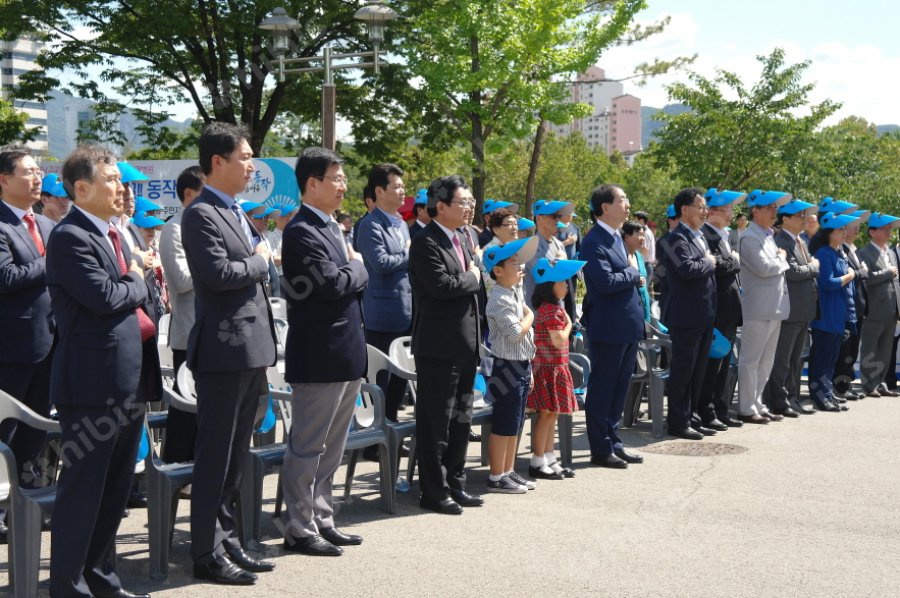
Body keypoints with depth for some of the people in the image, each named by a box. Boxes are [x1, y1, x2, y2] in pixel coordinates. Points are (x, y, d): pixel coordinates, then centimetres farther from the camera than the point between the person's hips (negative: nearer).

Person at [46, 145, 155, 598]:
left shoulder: (112, 235, 17)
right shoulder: (69, 236, -12)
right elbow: (104, 297, -22)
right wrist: (137, 282, -4)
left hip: (127, 380, 9)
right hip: (93, 382, -9)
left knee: (116, 487, 16)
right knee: (83, 488, -2)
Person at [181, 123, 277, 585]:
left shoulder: (236, 213, 18)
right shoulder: (201, 214, -11)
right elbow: (219, 273, -24)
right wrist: (260, 262, -6)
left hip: (250, 350, 9)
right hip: (223, 351, -9)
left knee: (236, 457, 15)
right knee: (215, 457, -1)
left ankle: (226, 541, 25)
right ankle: (207, 553, 7)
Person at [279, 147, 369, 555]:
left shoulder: (331, 228, 15)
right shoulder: (302, 231, -15)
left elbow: (353, 282, 21)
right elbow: (333, 283, -23)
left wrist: (353, 268, 0)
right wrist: (356, 266, -5)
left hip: (345, 355, 10)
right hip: (319, 356, -10)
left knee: (331, 447, 16)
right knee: (307, 446, 0)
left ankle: (321, 520, 26)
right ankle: (299, 530, 9)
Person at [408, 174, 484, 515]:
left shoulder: (461, 241, 16)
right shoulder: (426, 243, -13)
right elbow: (442, 285, -26)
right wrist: (472, 277, -7)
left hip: (465, 345, 9)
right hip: (439, 346, -9)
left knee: (461, 419, 15)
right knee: (436, 422, 0)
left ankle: (455, 484, 25)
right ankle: (434, 491, 8)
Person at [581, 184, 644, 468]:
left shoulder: (616, 238, 14)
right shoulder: (594, 241, -16)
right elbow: (606, 281, -25)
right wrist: (634, 275, -10)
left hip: (628, 327, 9)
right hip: (608, 328, -9)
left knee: (619, 389, 16)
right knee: (602, 389, 1)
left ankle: (613, 443, 26)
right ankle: (601, 449, 10)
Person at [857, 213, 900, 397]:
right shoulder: (864, 254, -7)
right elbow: (866, 277, -22)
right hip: (874, 311, -8)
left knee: (885, 351, 12)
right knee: (870, 351, 1)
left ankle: (880, 383, 19)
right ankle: (869, 385, 7)